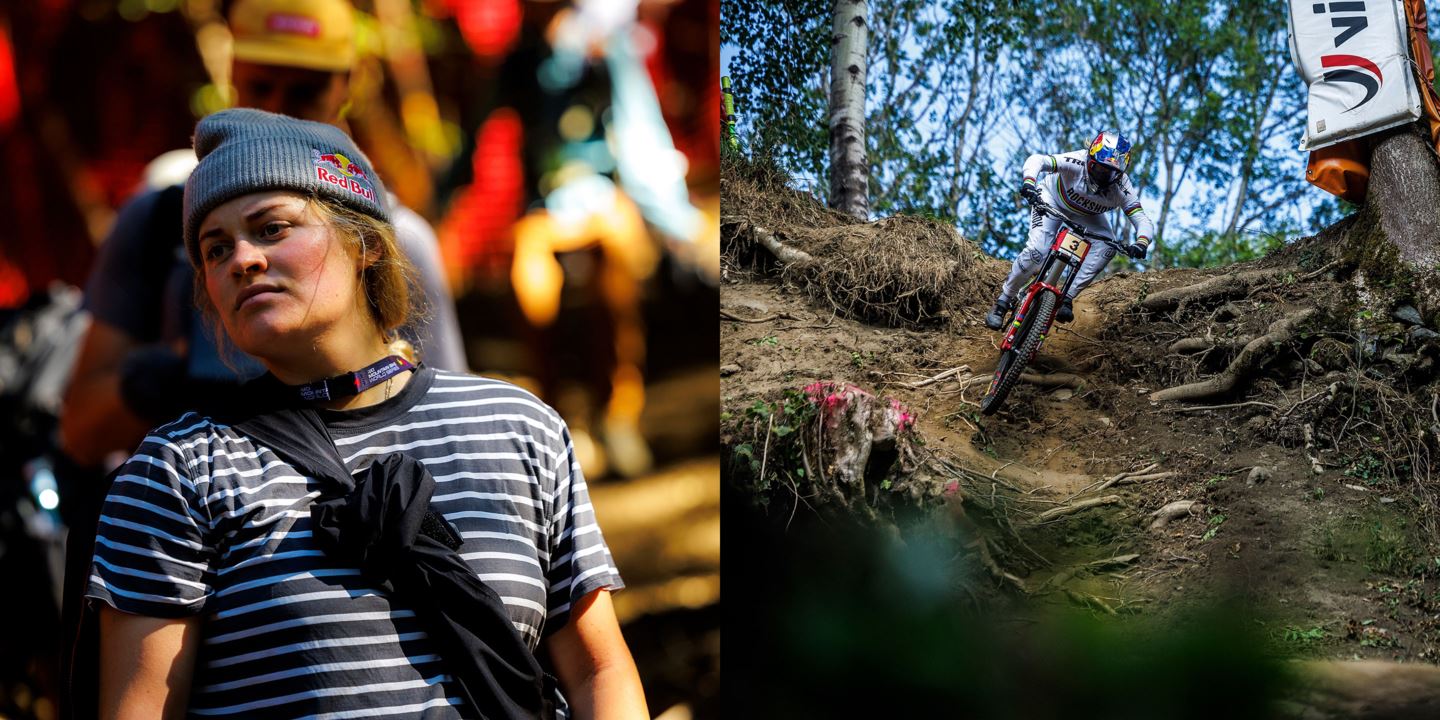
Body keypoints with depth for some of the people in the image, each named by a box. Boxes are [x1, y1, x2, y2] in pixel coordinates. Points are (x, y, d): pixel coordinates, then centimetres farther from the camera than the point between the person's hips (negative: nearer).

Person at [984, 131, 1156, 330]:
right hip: (1052, 199, -3)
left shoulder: (1122, 188, -31)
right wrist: (1029, 183, -69)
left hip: (1085, 214, 3)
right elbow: (1036, 160, -48)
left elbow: (1143, 220, -31)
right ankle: (1003, 302, -5)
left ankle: (1067, 298, -14)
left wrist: (1141, 243, -54)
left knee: (1107, 247, -24)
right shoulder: (1077, 162, -39)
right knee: (1037, 250, -24)